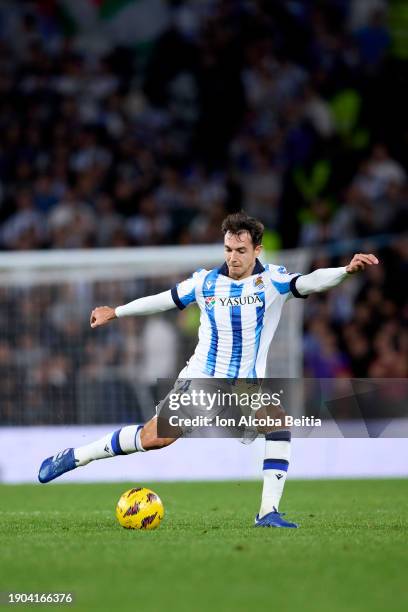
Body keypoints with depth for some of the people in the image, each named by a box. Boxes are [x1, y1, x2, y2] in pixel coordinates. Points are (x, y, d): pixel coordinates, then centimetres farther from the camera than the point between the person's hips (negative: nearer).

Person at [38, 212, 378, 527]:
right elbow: (164, 300, 14)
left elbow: (310, 282, -24)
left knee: (279, 426, -27)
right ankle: (73, 457, 5)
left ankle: (269, 512, -20)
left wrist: (346, 270, -42)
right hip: (201, 380, 0)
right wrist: (115, 312, 20)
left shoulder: (272, 281, -6)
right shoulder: (206, 282, 0)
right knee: (154, 438, -12)